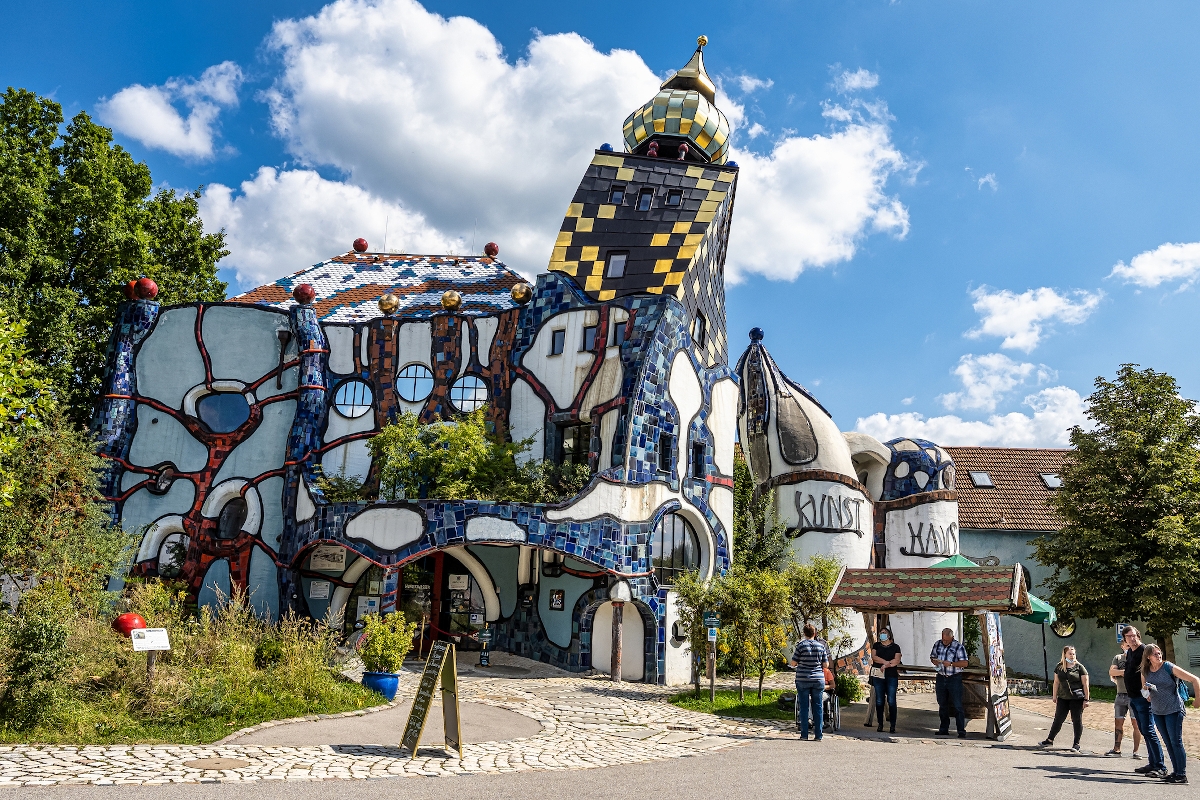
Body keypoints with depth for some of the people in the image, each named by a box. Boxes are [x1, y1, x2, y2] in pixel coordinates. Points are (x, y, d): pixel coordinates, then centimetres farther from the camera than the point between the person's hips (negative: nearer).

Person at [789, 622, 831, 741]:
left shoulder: (801, 645, -7)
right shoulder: (821, 646, 1)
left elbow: (793, 663, -4)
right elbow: (826, 664, 5)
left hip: (803, 680, -2)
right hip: (818, 680, 2)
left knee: (804, 707, 4)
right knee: (817, 707, 8)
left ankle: (804, 735, 3)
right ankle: (818, 735, 9)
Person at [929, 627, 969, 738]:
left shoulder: (958, 646, -10)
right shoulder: (937, 644, 6)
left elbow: (964, 663, -14)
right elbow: (932, 656, 18)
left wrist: (951, 663, -25)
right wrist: (934, 661, -5)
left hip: (954, 679, -5)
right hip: (941, 678, 5)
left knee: (957, 706, -6)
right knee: (942, 705, 11)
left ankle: (961, 731, -2)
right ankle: (944, 729, 19)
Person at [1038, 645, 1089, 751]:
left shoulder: (1079, 667, -3)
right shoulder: (1059, 667, 8)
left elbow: (1085, 684, -3)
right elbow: (1056, 683, 11)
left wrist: (1086, 699, -6)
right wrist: (1055, 697, 10)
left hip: (1077, 699, -3)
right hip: (1063, 698, 3)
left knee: (1077, 720, 2)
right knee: (1058, 719, 9)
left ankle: (1076, 744, 13)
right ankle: (1050, 740, 18)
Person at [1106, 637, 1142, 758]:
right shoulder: (1118, 658, 12)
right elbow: (1111, 672, -1)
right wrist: (1126, 671, -14)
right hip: (1121, 695, 3)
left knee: (1136, 723, -2)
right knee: (1118, 722, 6)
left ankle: (1136, 751, 5)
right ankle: (1116, 750, 12)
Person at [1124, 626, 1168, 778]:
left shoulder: (1144, 650, -13)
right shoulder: (1129, 652, 14)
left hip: (1144, 698, -9)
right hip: (1134, 698, 9)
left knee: (1148, 731, -10)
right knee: (1144, 732, 12)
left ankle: (1160, 767, -7)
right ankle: (1152, 764, 18)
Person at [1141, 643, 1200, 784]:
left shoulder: (1169, 668, -11)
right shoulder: (1145, 672, 4)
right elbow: (1147, 697, 14)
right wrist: (1146, 690, -9)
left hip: (1173, 710, -5)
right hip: (1157, 711, 5)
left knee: (1176, 741, -6)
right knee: (1168, 743, 9)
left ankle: (1182, 774, -3)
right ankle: (1176, 771, 16)